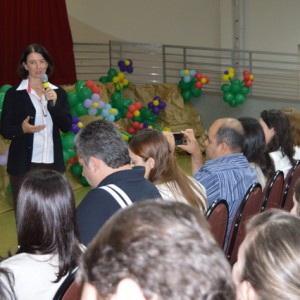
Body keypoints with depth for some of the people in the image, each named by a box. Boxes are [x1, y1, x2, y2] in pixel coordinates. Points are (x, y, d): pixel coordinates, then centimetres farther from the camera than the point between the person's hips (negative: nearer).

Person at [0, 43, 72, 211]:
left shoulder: (59, 93, 8)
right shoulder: (14, 94, -2)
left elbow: (67, 127, 1)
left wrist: (53, 103, -13)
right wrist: (22, 129, -21)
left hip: (53, 163, 2)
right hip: (24, 164, -2)